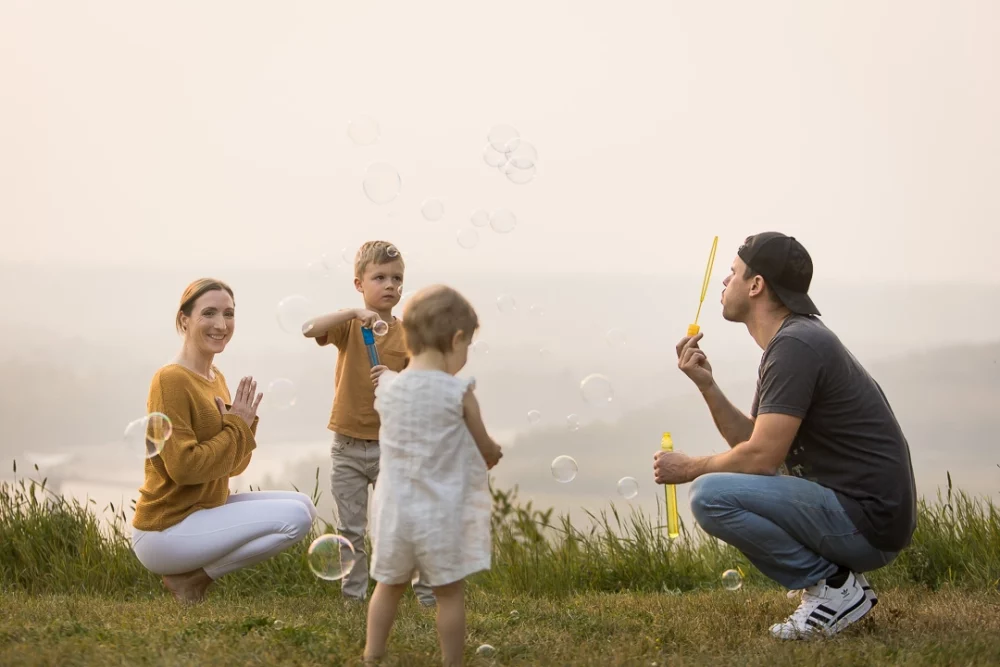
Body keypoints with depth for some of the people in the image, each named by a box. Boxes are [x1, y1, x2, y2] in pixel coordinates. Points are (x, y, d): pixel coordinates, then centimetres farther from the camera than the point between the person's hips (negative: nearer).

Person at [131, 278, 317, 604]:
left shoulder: (216, 378, 10)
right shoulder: (171, 380, -16)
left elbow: (233, 465, 12)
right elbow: (183, 466, -23)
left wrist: (245, 425, -7)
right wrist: (236, 427, -13)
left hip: (204, 509, 9)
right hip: (165, 530, -9)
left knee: (302, 504, 9)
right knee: (294, 517, -17)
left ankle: (195, 570, 6)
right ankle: (192, 577, -5)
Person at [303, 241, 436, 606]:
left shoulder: (407, 335, -2)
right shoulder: (350, 326, -4)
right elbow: (310, 329, -25)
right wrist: (355, 312, -34)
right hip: (348, 447, 0)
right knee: (350, 530, 8)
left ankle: (428, 595, 12)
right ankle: (354, 597, 20)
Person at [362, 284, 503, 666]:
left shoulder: (386, 389, -2)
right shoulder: (459, 393, -14)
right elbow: (485, 448, -2)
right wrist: (494, 454, 23)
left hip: (396, 510, 4)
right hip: (442, 514, -4)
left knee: (389, 587, 21)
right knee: (450, 594, 11)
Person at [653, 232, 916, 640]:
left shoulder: (795, 345, -17)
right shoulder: (789, 341, 16)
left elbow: (761, 457, -20)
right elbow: (751, 441, 17)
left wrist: (688, 468, -5)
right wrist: (707, 385, 5)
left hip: (866, 523, -10)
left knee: (712, 495, -21)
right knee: (729, 487, 24)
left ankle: (833, 586, -9)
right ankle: (835, 580, 12)